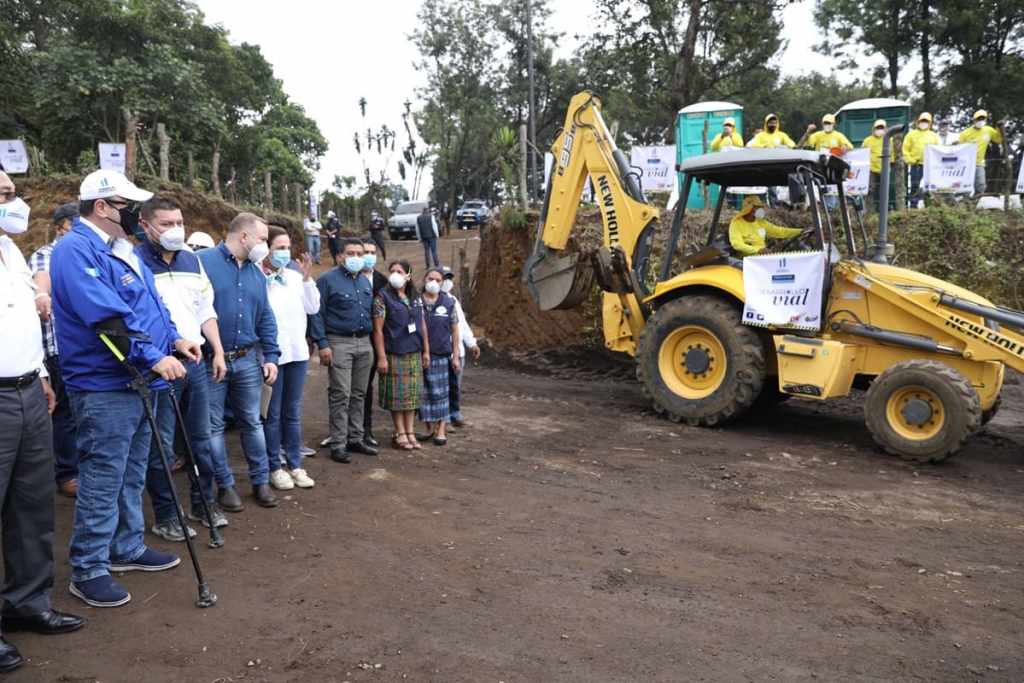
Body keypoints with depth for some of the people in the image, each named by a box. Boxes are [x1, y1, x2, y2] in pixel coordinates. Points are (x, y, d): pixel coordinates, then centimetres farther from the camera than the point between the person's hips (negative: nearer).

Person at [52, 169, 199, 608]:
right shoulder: (76, 250, -16)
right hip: (104, 387, -10)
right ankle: (88, 570, 11)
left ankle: (127, 548, 32)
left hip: (137, 383, 10)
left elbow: (149, 304, 22)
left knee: (131, 476, 19)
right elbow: (107, 317, -26)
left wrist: (174, 339, 7)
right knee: (102, 482, -2)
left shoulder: (121, 250, 15)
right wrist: (154, 357, -26)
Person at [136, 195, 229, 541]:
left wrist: (217, 352, 11)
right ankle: (164, 516, 14)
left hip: (196, 361, 6)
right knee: (161, 444, 2)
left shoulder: (192, 260, 12)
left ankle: (203, 503, 28)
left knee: (201, 437, 14)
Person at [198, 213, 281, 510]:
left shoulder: (256, 273, 12)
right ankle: (225, 485, 19)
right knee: (214, 426, 6)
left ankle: (261, 481, 22)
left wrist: (271, 357, 7)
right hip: (210, 362, -5)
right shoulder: (202, 262, -10)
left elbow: (266, 319, 14)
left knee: (252, 422, 12)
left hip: (247, 361, 5)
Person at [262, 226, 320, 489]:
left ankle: (295, 465, 21)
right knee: (272, 414, 4)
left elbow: (313, 308, 6)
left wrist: (307, 278, -1)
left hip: (297, 352, 6)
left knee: (293, 413, 13)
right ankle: (274, 467, 15)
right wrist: (263, 277, -18)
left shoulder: (295, 277, 8)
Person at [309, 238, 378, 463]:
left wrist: (371, 340, 15)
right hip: (339, 343, -6)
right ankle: (338, 445, 0)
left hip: (364, 343, 7)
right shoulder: (328, 280, -4)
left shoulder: (366, 282, 17)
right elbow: (317, 314, -9)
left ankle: (355, 439, 20)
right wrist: (322, 344, -15)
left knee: (359, 394, 11)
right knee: (340, 395, -6)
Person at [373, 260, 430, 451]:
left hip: (414, 354, 5)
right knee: (397, 395, 1)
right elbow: (378, 329, -10)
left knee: (412, 394, 9)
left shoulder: (416, 298, 11)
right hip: (394, 354, -5)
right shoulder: (383, 297, -6)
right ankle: (400, 434, 10)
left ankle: (410, 432, 17)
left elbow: (422, 326, 15)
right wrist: (381, 357, -15)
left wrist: (426, 350, 11)